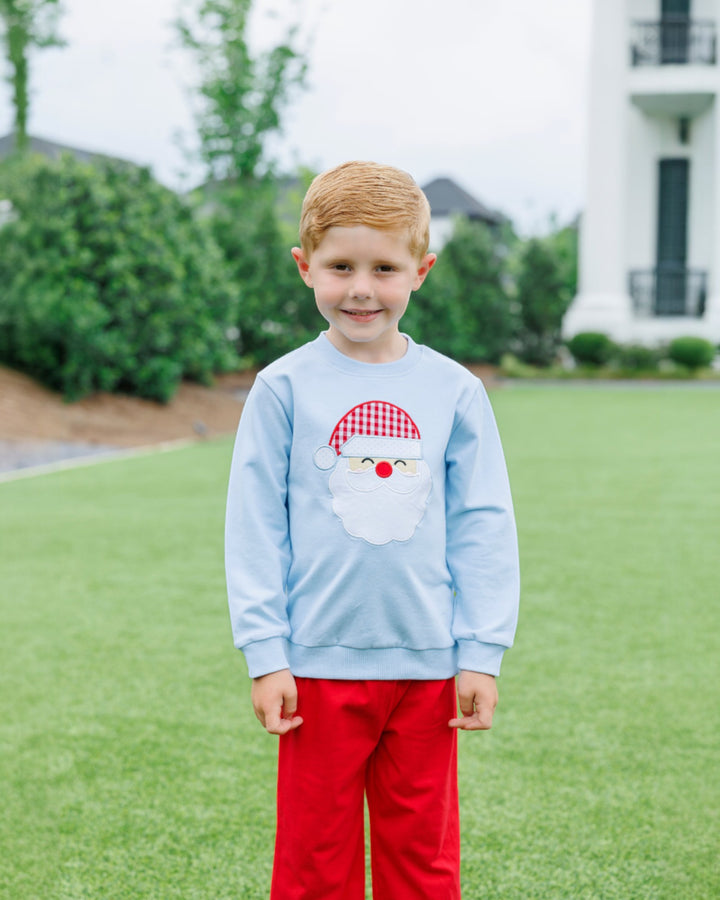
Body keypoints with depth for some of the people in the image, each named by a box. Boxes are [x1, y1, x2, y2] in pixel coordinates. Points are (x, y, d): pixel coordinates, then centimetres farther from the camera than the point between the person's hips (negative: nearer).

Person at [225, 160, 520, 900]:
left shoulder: (453, 391, 1)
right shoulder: (285, 388, -4)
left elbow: (482, 527, 4)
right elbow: (254, 527, -2)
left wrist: (481, 653, 0)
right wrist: (265, 654, -5)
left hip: (426, 665, 2)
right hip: (319, 664, -1)